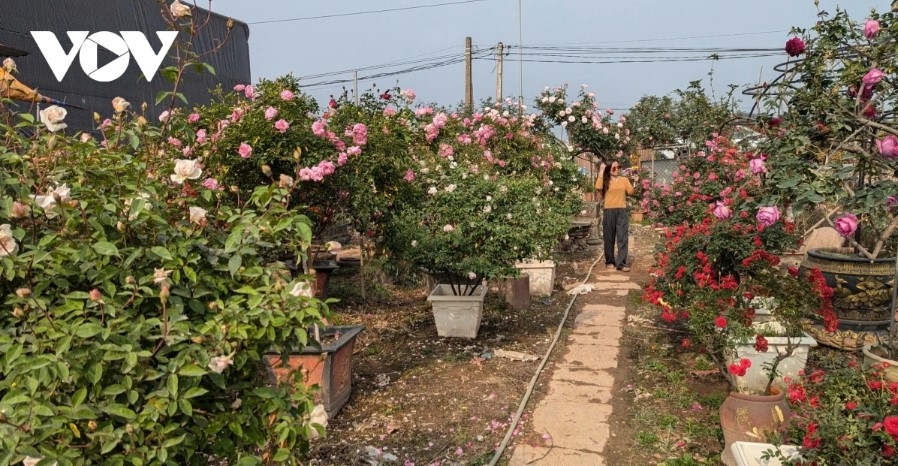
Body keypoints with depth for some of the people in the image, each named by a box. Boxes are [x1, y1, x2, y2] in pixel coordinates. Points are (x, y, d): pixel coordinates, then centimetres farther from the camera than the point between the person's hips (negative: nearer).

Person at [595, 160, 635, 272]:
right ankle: (610, 261, 19)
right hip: (608, 211, -1)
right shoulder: (605, 180, 6)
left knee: (623, 237, -6)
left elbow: (631, 192, -1)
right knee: (609, 238, 7)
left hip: (622, 211, 1)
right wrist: (601, 172, -10)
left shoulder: (624, 180, 11)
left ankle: (621, 263, -7)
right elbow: (598, 187, -16)